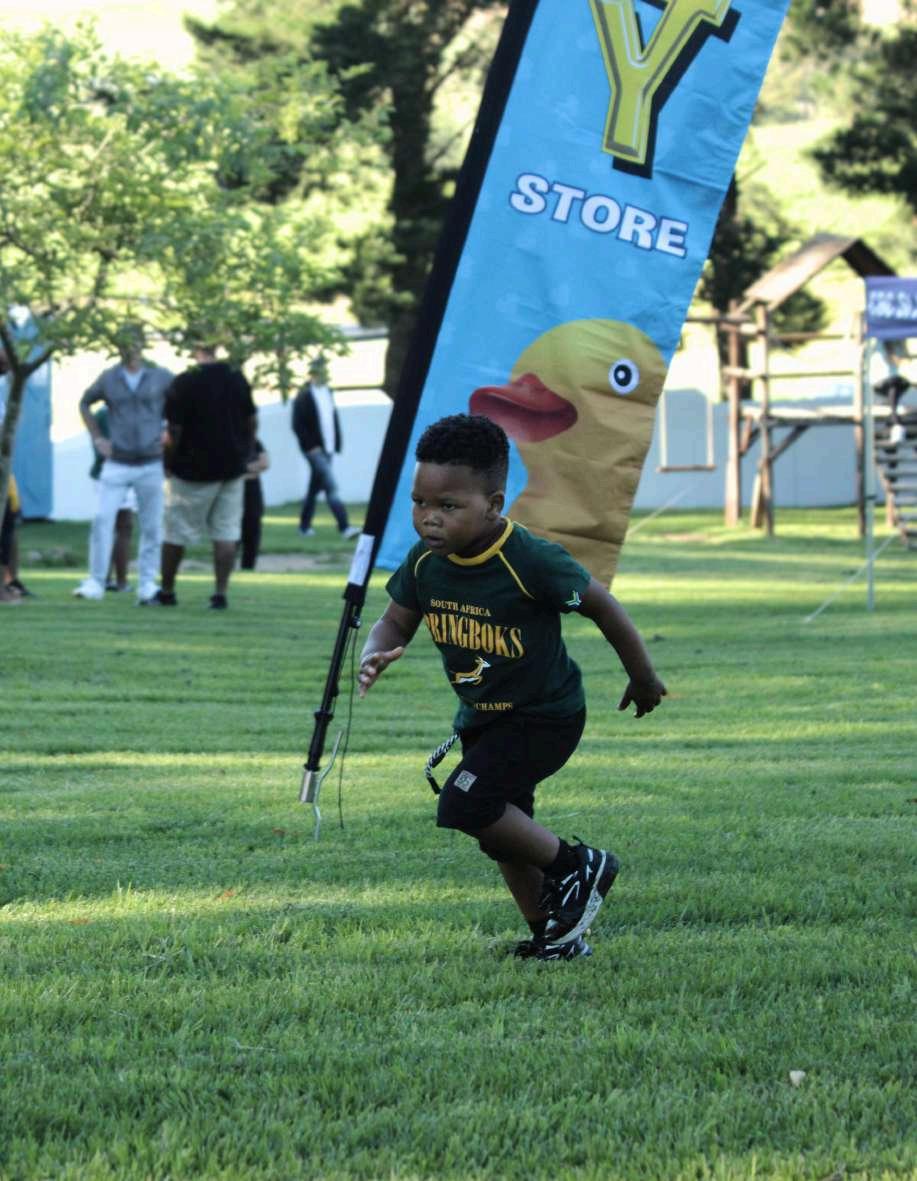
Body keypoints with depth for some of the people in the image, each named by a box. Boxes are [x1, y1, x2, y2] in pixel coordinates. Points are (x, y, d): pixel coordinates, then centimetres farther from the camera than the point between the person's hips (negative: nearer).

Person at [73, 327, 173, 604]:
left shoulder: (161, 377, -2)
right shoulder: (108, 379, 1)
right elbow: (85, 404, 19)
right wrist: (96, 438, 9)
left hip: (150, 464, 0)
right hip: (117, 464, 0)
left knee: (151, 527, 3)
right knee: (102, 520, -10)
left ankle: (147, 584, 13)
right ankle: (96, 582, -7)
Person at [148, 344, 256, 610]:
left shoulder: (184, 382, -16)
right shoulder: (238, 379, 0)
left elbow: (173, 432, -15)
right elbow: (251, 420, 10)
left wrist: (168, 463, 0)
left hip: (193, 471, -4)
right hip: (231, 468, 4)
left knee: (175, 532, 9)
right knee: (226, 533, 6)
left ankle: (166, 591, 18)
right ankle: (220, 593, 1)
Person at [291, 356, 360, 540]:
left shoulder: (328, 392, 13)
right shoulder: (304, 396, -9)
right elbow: (297, 425, -11)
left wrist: (337, 443, 10)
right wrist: (311, 446, -15)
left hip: (327, 449, 7)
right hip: (314, 449, -7)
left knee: (315, 488, 14)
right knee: (331, 486, -15)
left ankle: (304, 526, 25)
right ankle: (344, 526, -20)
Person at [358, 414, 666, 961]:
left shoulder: (531, 561, -28)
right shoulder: (426, 562, -10)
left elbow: (602, 606, -15)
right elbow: (396, 621, 3)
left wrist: (643, 680, -2)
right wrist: (374, 656, -22)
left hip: (546, 716, -7)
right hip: (482, 717, 7)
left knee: (466, 805, -21)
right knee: (503, 834, 15)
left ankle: (577, 866, -1)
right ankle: (555, 936, 34)